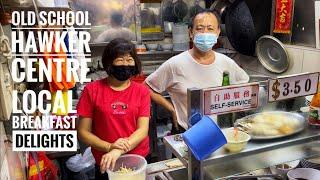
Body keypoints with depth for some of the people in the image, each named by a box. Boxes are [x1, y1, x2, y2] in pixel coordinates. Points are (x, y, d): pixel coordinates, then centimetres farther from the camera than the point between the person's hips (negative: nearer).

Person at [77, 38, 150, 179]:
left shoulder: (142, 91, -3)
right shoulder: (92, 90, -7)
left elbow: (143, 129, -10)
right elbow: (83, 132, -6)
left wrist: (118, 151, -23)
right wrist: (109, 147, -20)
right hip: (105, 164, -1)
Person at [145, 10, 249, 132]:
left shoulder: (226, 63, 3)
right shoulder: (175, 64, -8)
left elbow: (245, 84, 21)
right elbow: (148, 89, 0)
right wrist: (172, 110, -2)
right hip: (184, 134, -2)